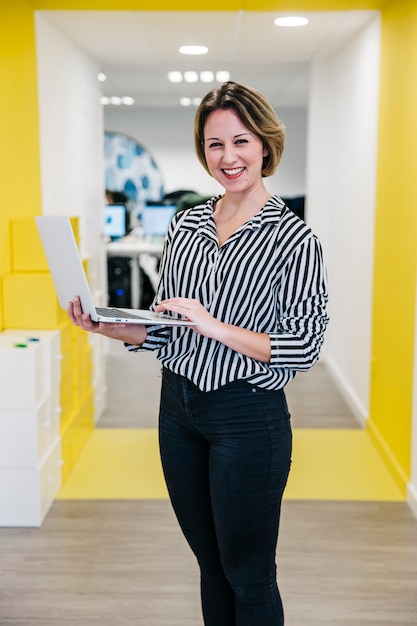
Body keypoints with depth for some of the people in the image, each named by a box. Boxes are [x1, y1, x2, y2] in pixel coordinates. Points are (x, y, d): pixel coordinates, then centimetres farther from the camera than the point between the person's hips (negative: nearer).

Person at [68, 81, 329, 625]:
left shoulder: (294, 239, -11)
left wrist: (216, 326, -25)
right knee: (211, 563, 21)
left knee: (248, 575, 9)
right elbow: (164, 330, 11)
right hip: (178, 406, 5)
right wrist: (109, 328, -6)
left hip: (247, 417, -5)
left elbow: (304, 346, -15)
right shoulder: (186, 225, 6)